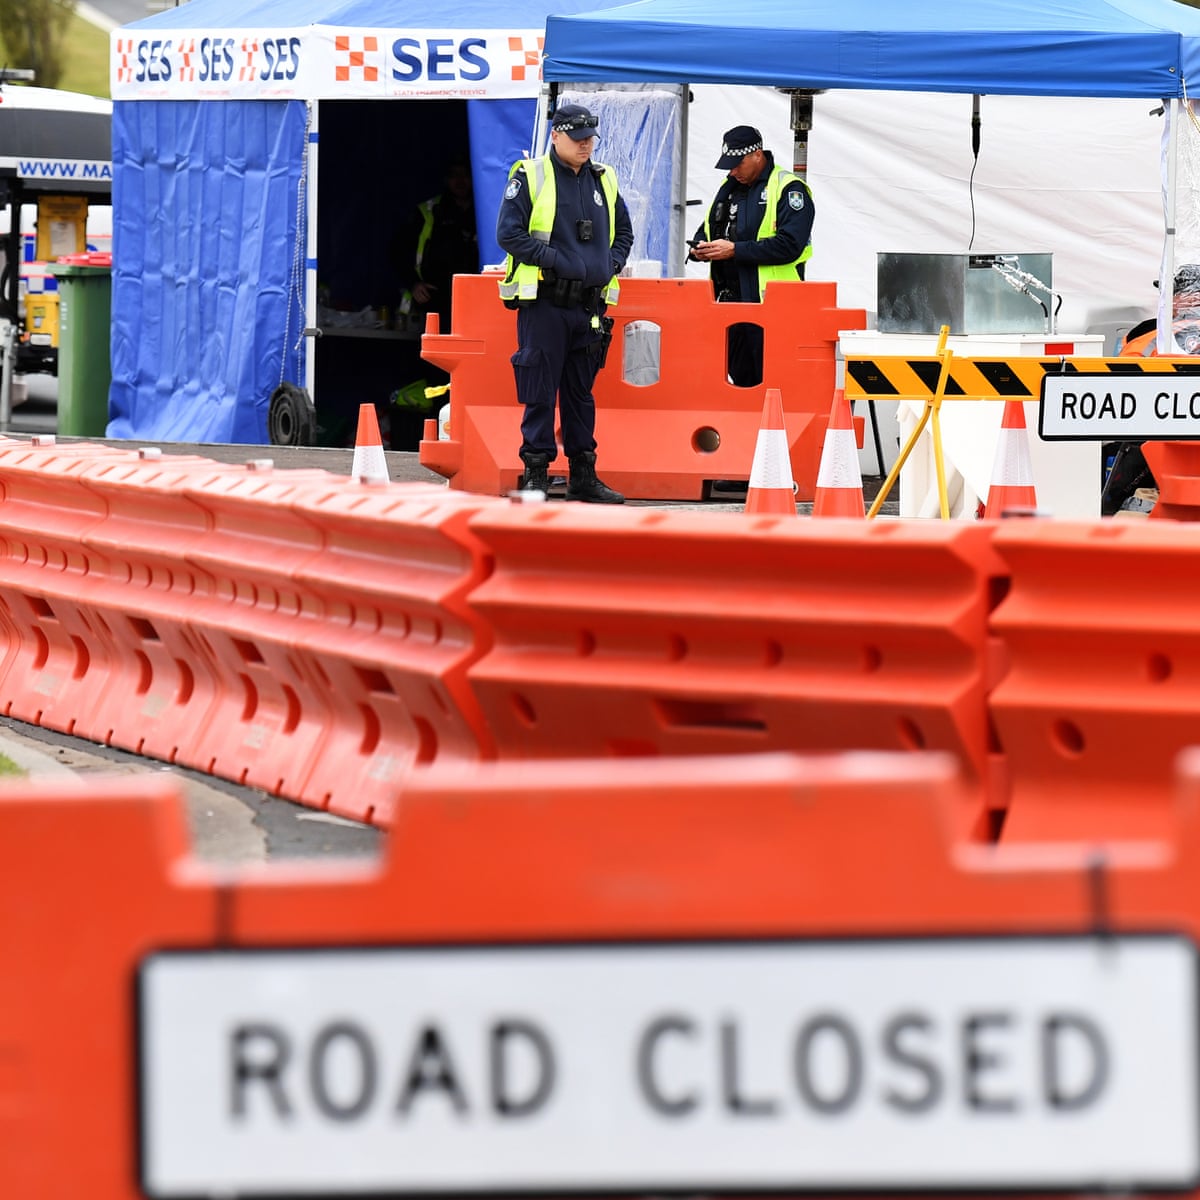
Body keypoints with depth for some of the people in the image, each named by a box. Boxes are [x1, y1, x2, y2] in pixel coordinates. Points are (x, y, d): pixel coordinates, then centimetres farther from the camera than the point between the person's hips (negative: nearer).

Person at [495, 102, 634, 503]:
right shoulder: (530, 177, -3)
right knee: (540, 391, -5)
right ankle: (535, 473, 0)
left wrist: (611, 264, 5)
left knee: (582, 391, 11)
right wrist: (552, 259, -15)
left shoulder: (604, 181, 14)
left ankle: (583, 476, 16)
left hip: (589, 303, 5)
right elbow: (509, 233, -9)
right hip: (543, 304, -5)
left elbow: (624, 232, 24)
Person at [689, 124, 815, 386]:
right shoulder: (728, 187, 18)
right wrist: (700, 248, 2)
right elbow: (707, 229, 27)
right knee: (739, 375, 9)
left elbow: (790, 245, -19)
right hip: (729, 301, 8)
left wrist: (735, 250, -20)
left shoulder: (788, 189, -8)